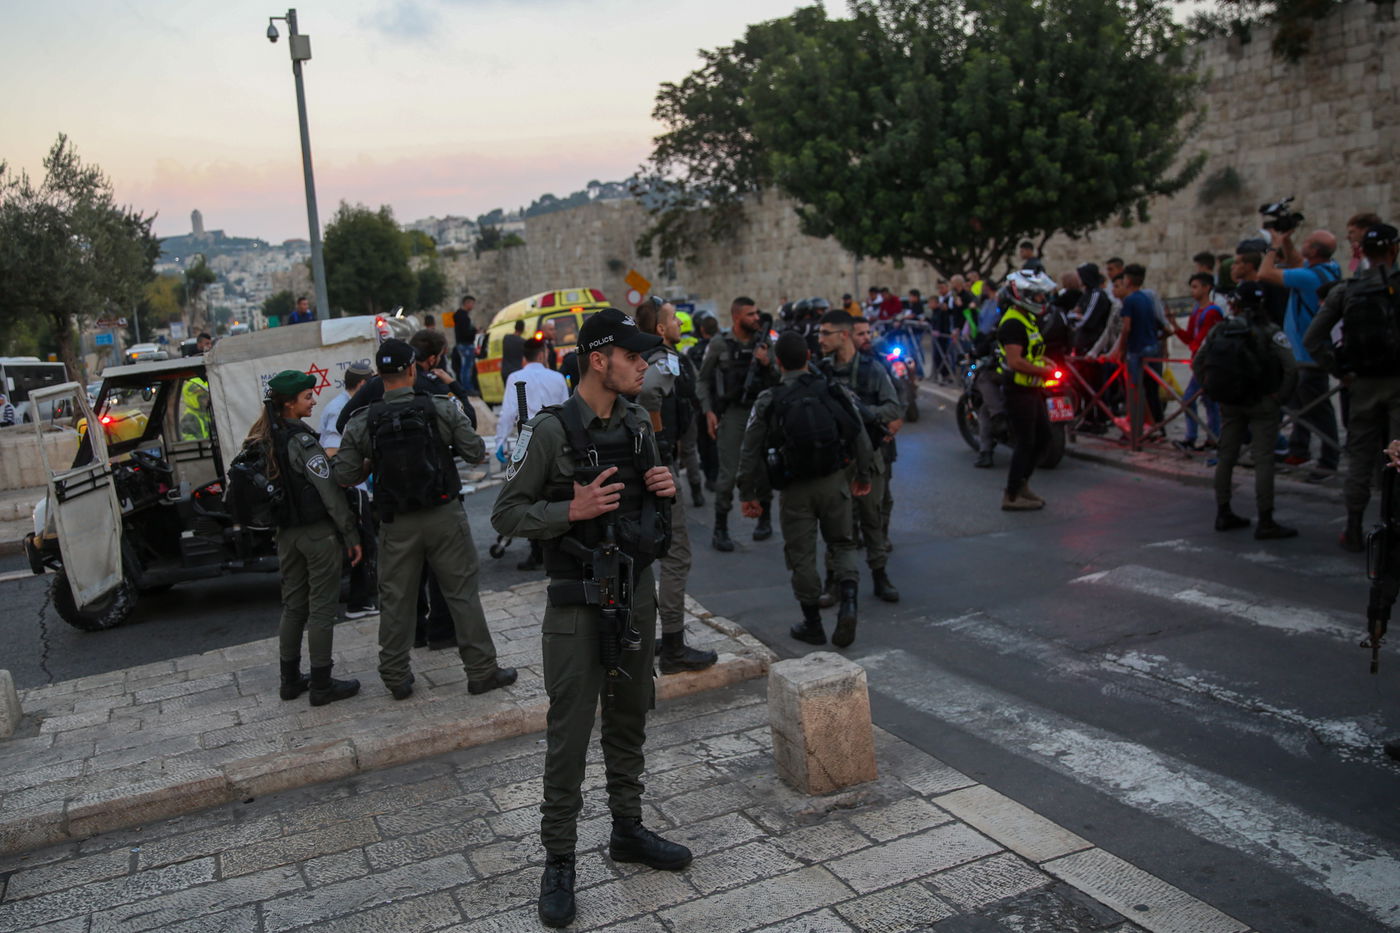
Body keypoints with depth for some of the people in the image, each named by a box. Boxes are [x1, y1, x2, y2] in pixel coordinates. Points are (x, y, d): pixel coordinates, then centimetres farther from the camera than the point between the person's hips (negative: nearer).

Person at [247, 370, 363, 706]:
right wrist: (351, 534, -13)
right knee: (321, 607, -1)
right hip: (318, 532, -8)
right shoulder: (301, 441, -17)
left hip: (286, 534, 8)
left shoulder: (263, 440, 7)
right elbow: (330, 492, -17)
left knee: (293, 606, 16)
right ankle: (321, 684, 5)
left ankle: (290, 679, 23)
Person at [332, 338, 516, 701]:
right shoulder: (443, 408, -8)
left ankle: (396, 677, 21)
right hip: (444, 515, -1)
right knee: (463, 593, 7)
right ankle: (481, 671, 13)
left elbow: (344, 476, -2)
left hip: (397, 524, 1)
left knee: (395, 600, 12)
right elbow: (476, 453, -4)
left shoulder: (361, 423, -4)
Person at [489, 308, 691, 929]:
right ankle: (558, 861, 15)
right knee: (569, 734, 1)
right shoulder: (551, 430, -13)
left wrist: (667, 488, -3)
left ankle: (627, 830, 34)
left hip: (638, 596, 6)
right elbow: (506, 515, -11)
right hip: (579, 604, -6)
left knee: (629, 721, 18)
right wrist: (573, 510, -23)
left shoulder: (638, 424, 5)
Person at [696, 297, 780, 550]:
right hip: (732, 413, -3)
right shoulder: (720, 344, -2)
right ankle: (720, 530, 3)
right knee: (728, 474, -6)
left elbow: (777, 381, 8)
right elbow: (703, 380, 4)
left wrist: (767, 364, -10)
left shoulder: (763, 342, 6)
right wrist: (708, 411, -6)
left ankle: (764, 519, 28)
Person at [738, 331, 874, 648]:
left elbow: (751, 452, -4)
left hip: (796, 488, -2)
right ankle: (848, 603, -2)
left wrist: (748, 493, 7)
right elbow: (860, 438, 3)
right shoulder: (835, 392, -1)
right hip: (834, 481, 2)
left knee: (802, 555, 9)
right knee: (842, 543, 18)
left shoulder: (768, 401, -5)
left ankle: (812, 624, 17)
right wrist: (864, 475, 18)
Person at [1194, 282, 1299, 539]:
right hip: (1262, 404, -4)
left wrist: (1213, 390, 10)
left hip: (1229, 404, 4)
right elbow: (1291, 368, -16)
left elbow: (1197, 364, 4)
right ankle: (1265, 522, -3)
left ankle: (1223, 514, 19)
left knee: (1225, 457, 12)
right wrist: (1279, 395, -5)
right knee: (1263, 460, -2)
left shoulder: (1219, 330, 2)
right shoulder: (1270, 331, -9)